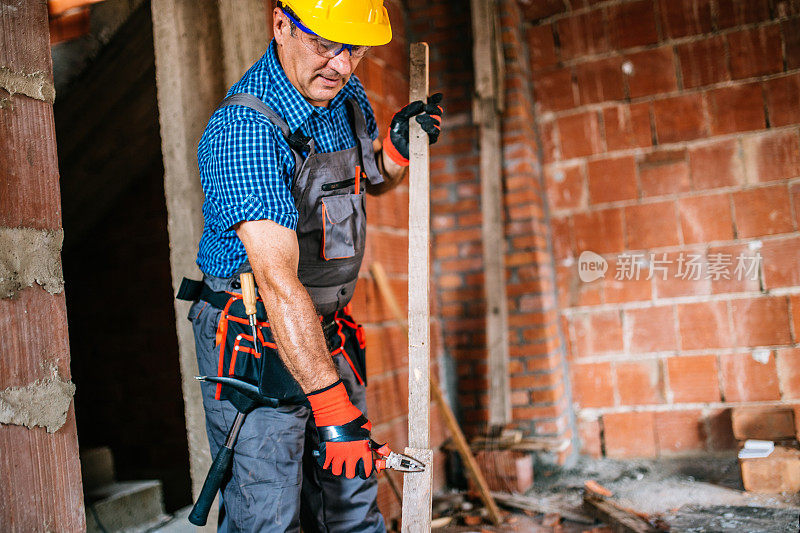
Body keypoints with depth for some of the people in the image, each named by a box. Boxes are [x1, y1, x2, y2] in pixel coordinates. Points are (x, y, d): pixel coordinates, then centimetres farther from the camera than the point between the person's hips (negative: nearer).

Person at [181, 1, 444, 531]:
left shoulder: (346, 93, 1)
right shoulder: (244, 129, -24)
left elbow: (372, 179, 22)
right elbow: (278, 280, -32)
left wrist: (398, 149, -2)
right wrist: (332, 405, -36)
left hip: (327, 335, 8)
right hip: (255, 350, -7)